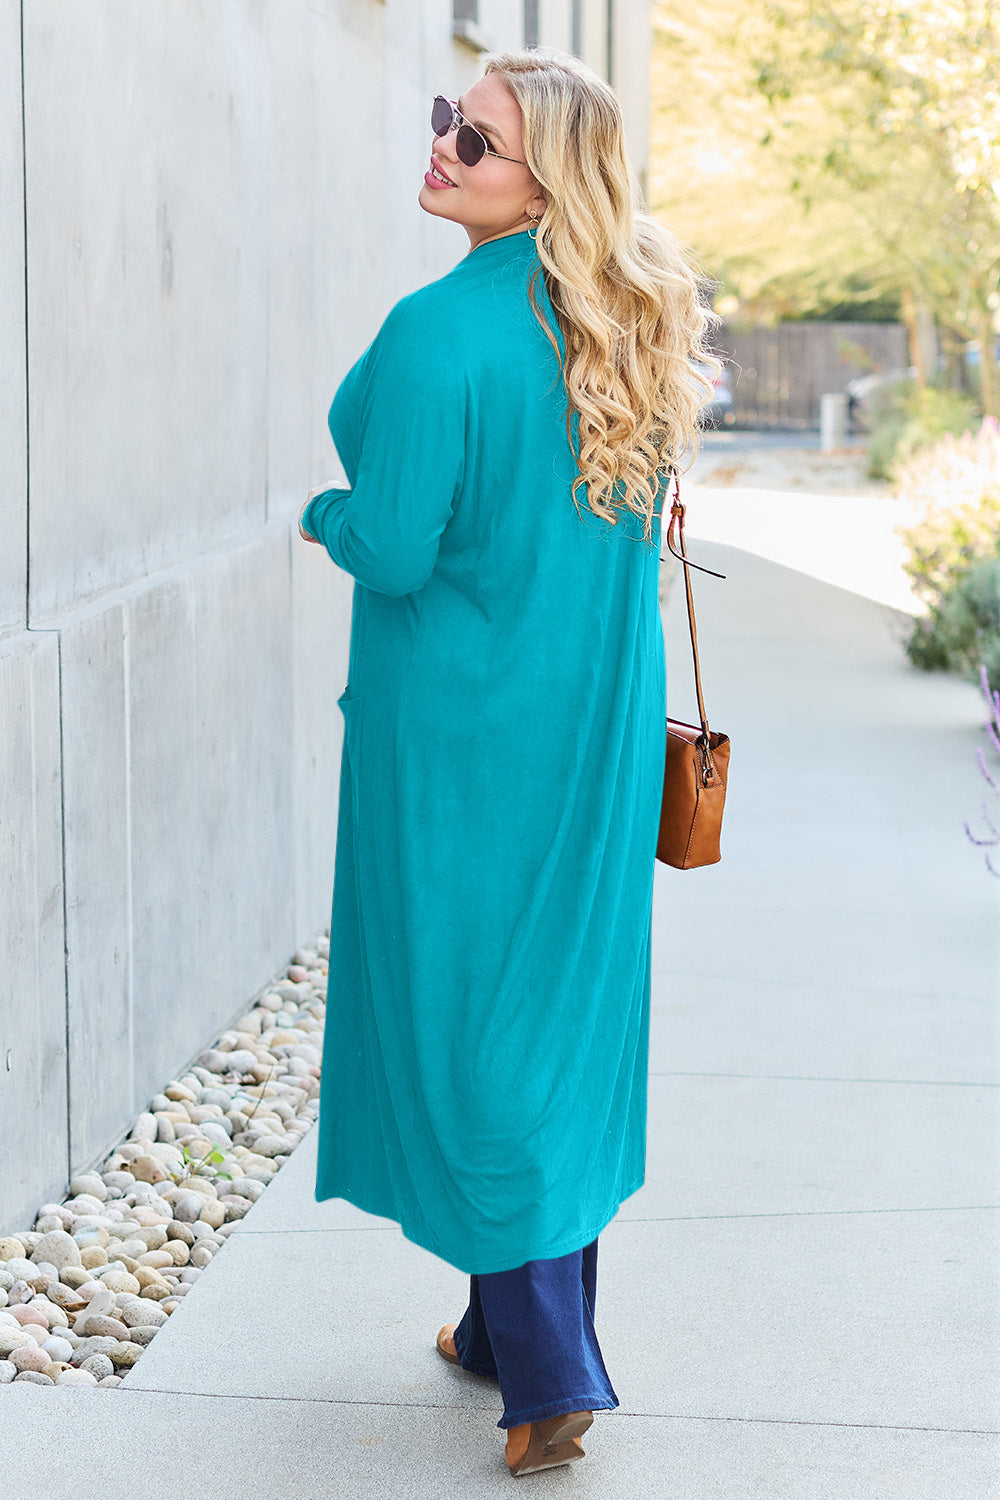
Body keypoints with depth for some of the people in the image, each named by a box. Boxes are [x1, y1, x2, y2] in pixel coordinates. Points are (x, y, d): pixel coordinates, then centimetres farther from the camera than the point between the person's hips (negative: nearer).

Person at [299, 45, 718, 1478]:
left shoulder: (444, 331, -20)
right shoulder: (632, 325, 5)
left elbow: (394, 547, -20)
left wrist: (325, 514, -1)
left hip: (463, 730, -7)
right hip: (599, 718, 7)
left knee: (467, 1015, 3)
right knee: (563, 995, 15)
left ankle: (548, 1371, 5)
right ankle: (515, 1322, 28)